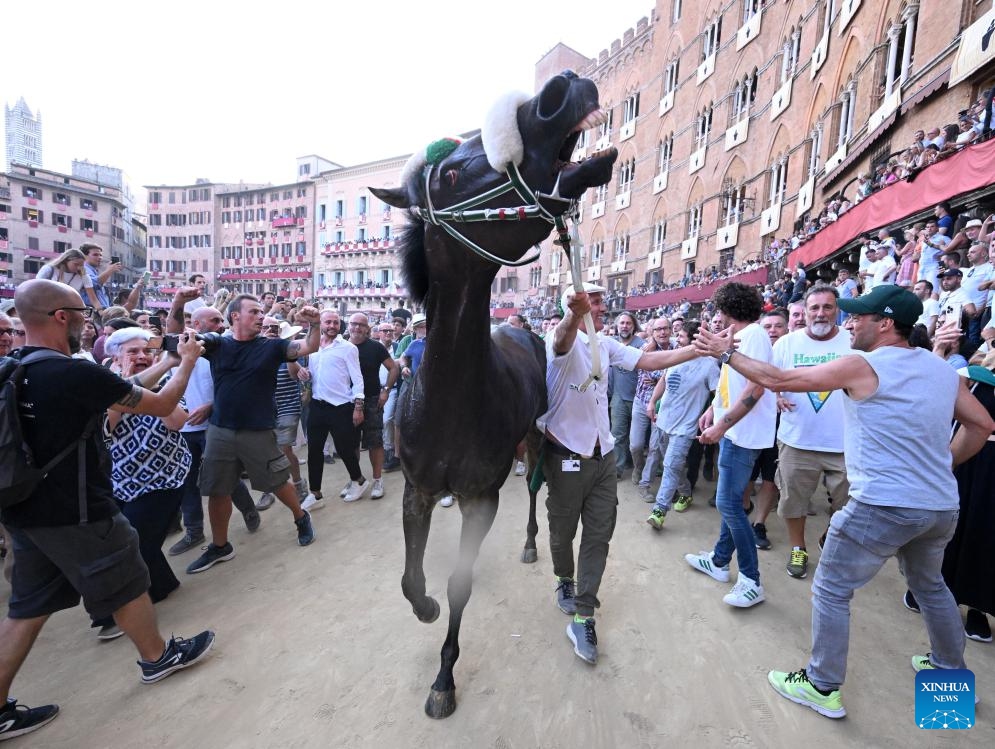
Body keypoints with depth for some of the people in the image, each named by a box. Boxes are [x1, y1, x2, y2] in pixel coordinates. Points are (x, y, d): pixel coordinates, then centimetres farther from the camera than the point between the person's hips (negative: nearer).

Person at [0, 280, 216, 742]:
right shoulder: (77, 373, -24)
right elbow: (162, 405, -15)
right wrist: (188, 360, 1)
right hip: (74, 513, -7)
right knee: (126, 585, 13)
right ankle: (158, 657, 33)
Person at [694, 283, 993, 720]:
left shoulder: (863, 365, -14)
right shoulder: (942, 369, 8)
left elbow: (778, 380, -15)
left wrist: (726, 352, -5)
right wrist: (942, 464, 20)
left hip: (883, 505, -8)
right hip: (941, 506, 8)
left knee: (830, 591, 7)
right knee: (929, 586, 32)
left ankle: (822, 687, 18)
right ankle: (952, 672, 49)